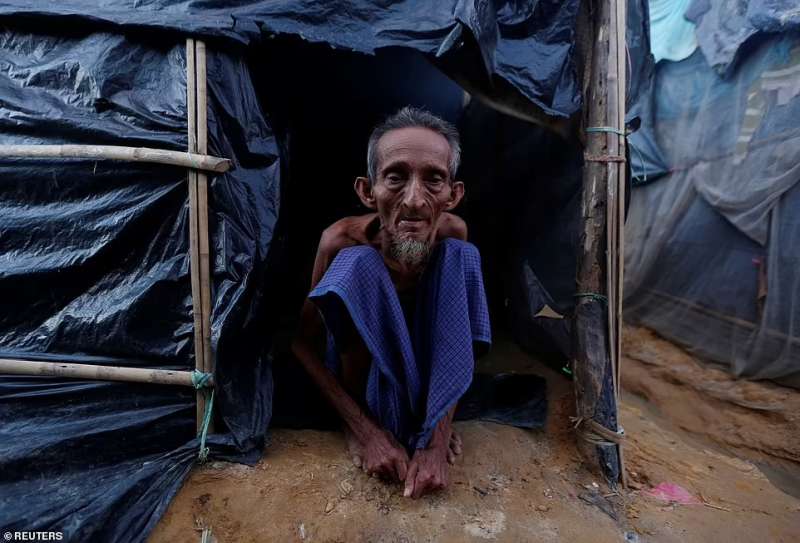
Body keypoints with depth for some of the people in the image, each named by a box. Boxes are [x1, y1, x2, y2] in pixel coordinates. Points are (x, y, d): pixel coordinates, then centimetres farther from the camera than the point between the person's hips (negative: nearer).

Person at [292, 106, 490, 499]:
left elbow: (458, 340, -18)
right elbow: (303, 343, -20)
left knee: (460, 257, -24)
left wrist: (438, 441, -27)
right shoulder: (342, 240, -30)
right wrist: (366, 431, -26)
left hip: (421, 364, 3)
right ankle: (355, 423, -13)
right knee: (360, 265, -33)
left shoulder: (453, 235, -23)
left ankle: (431, 420, -10)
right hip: (355, 359, -2)